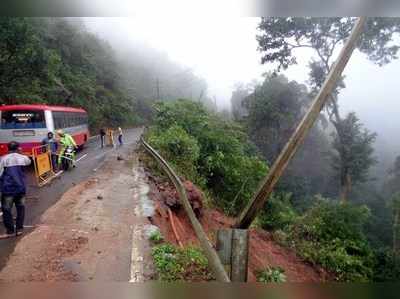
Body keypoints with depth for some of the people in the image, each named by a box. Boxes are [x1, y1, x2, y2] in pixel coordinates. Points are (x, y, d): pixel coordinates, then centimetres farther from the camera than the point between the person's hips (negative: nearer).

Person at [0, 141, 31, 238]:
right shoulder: (22, 157, 5)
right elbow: (29, 162, 28)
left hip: (8, 188, -3)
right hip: (20, 186, 3)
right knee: (20, 208, 15)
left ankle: (10, 231, 15)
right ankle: (19, 229, 21)